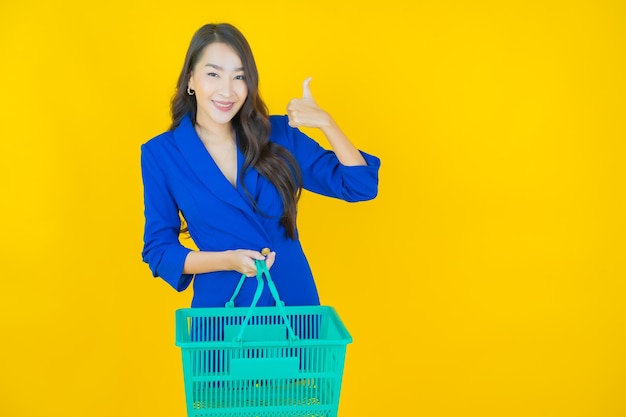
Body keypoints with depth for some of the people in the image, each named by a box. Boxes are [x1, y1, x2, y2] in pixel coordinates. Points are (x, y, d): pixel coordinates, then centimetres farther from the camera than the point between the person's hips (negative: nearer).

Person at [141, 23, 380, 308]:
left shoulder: (277, 133, -3)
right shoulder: (161, 154, -7)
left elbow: (360, 186, -2)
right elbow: (158, 249, -4)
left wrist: (326, 123, -15)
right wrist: (228, 260, -19)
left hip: (294, 299, 2)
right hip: (221, 307, -1)